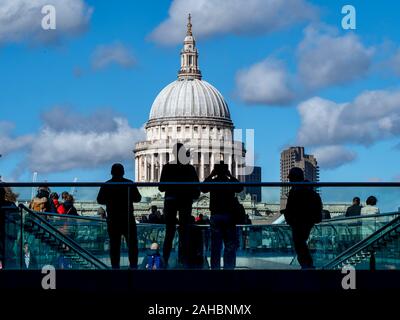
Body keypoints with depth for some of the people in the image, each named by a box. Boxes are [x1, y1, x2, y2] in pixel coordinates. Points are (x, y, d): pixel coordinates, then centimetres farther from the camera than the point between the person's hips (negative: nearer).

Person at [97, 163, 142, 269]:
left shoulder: (106, 185, -1)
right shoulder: (130, 184, -3)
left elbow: (100, 200, 5)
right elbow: (138, 198, 2)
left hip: (113, 220, 1)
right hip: (128, 219, -1)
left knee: (114, 244, 6)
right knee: (132, 243, 6)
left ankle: (115, 266, 5)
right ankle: (133, 265, 2)